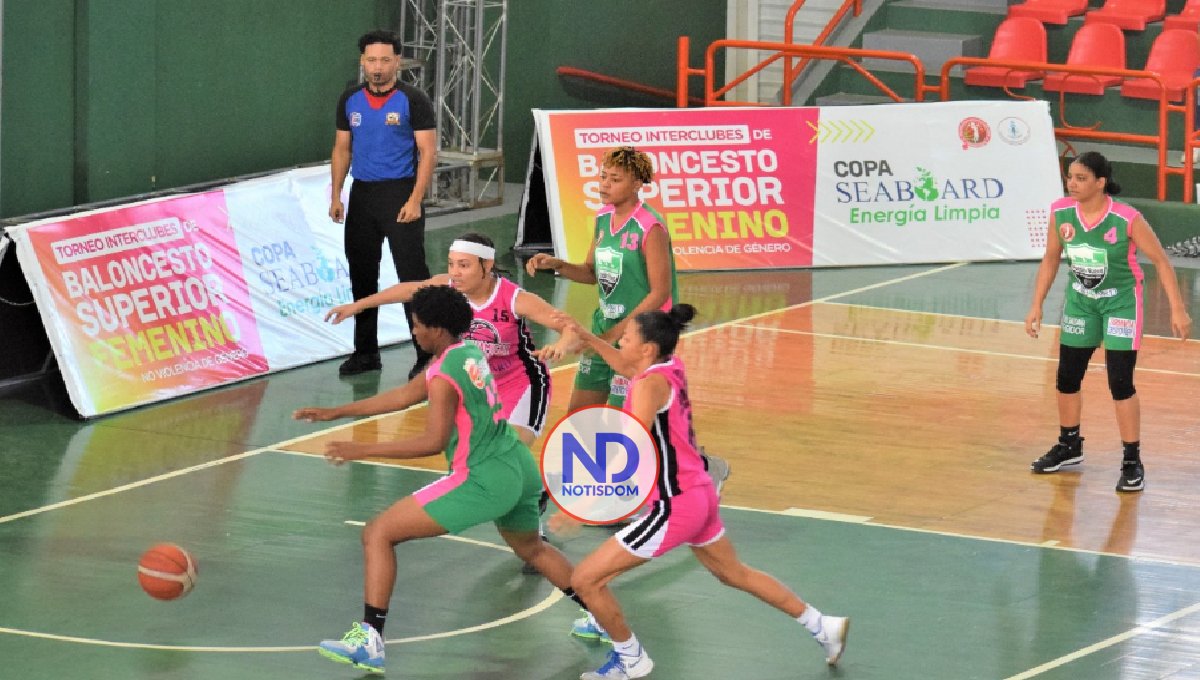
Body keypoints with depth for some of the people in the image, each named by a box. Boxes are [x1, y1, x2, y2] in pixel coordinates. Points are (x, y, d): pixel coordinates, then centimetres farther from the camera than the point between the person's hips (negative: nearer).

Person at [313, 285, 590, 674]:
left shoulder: (444, 376, -17)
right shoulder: (470, 351, 9)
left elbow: (434, 441, -23)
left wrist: (363, 451, -20)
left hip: (482, 481, -9)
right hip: (519, 468, 9)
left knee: (378, 534, -5)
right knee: (532, 549, 36)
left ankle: (369, 640, -11)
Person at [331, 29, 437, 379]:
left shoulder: (412, 101, -7)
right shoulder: (350, 100, 8)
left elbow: (428, 153, -9)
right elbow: (342, 149, 15)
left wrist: (414, 201, -17)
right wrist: (336, 196, 6)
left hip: (400, 193, -5)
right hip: (361, 195, 5)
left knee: (412, 273, -8)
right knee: (361, 274, 10)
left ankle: (427, 356, -4)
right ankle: (365, 352, 21)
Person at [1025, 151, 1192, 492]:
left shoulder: (1127, 219, -25)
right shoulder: (1060, 213, -13)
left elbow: (1161, 261, -15)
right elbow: (1050, 260, 2)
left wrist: (1177, 309, -17)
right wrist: (1036, 306, 1)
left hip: (1121, 302, -5)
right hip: (1080, 301, 5)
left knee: (1120, 383, -10)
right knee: (1067, 377, 12)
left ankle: (1132, 462, 1)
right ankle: (1069, 446, 34)